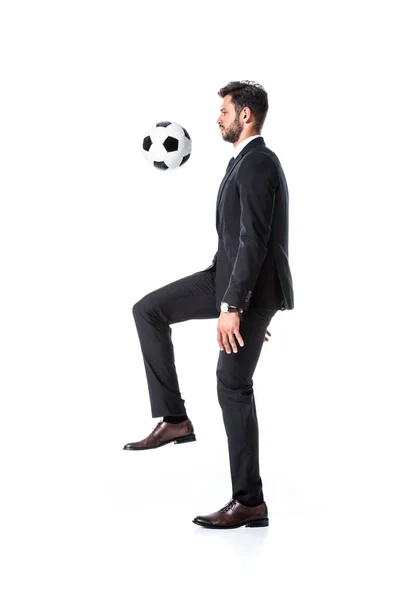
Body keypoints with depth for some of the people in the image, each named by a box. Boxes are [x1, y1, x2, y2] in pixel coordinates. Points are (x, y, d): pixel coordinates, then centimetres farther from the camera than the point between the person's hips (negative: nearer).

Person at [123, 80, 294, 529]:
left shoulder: (257, 164, -17)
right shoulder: (248, 162, 17)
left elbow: (254, 241, -25)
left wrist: (231, 307, -27)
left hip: (251, 288, -10)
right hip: (230, 276, 10)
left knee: (233, 387, -5)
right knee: (148, 310, 2)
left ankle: (249, 501, 5)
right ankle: (174, 420, 2)